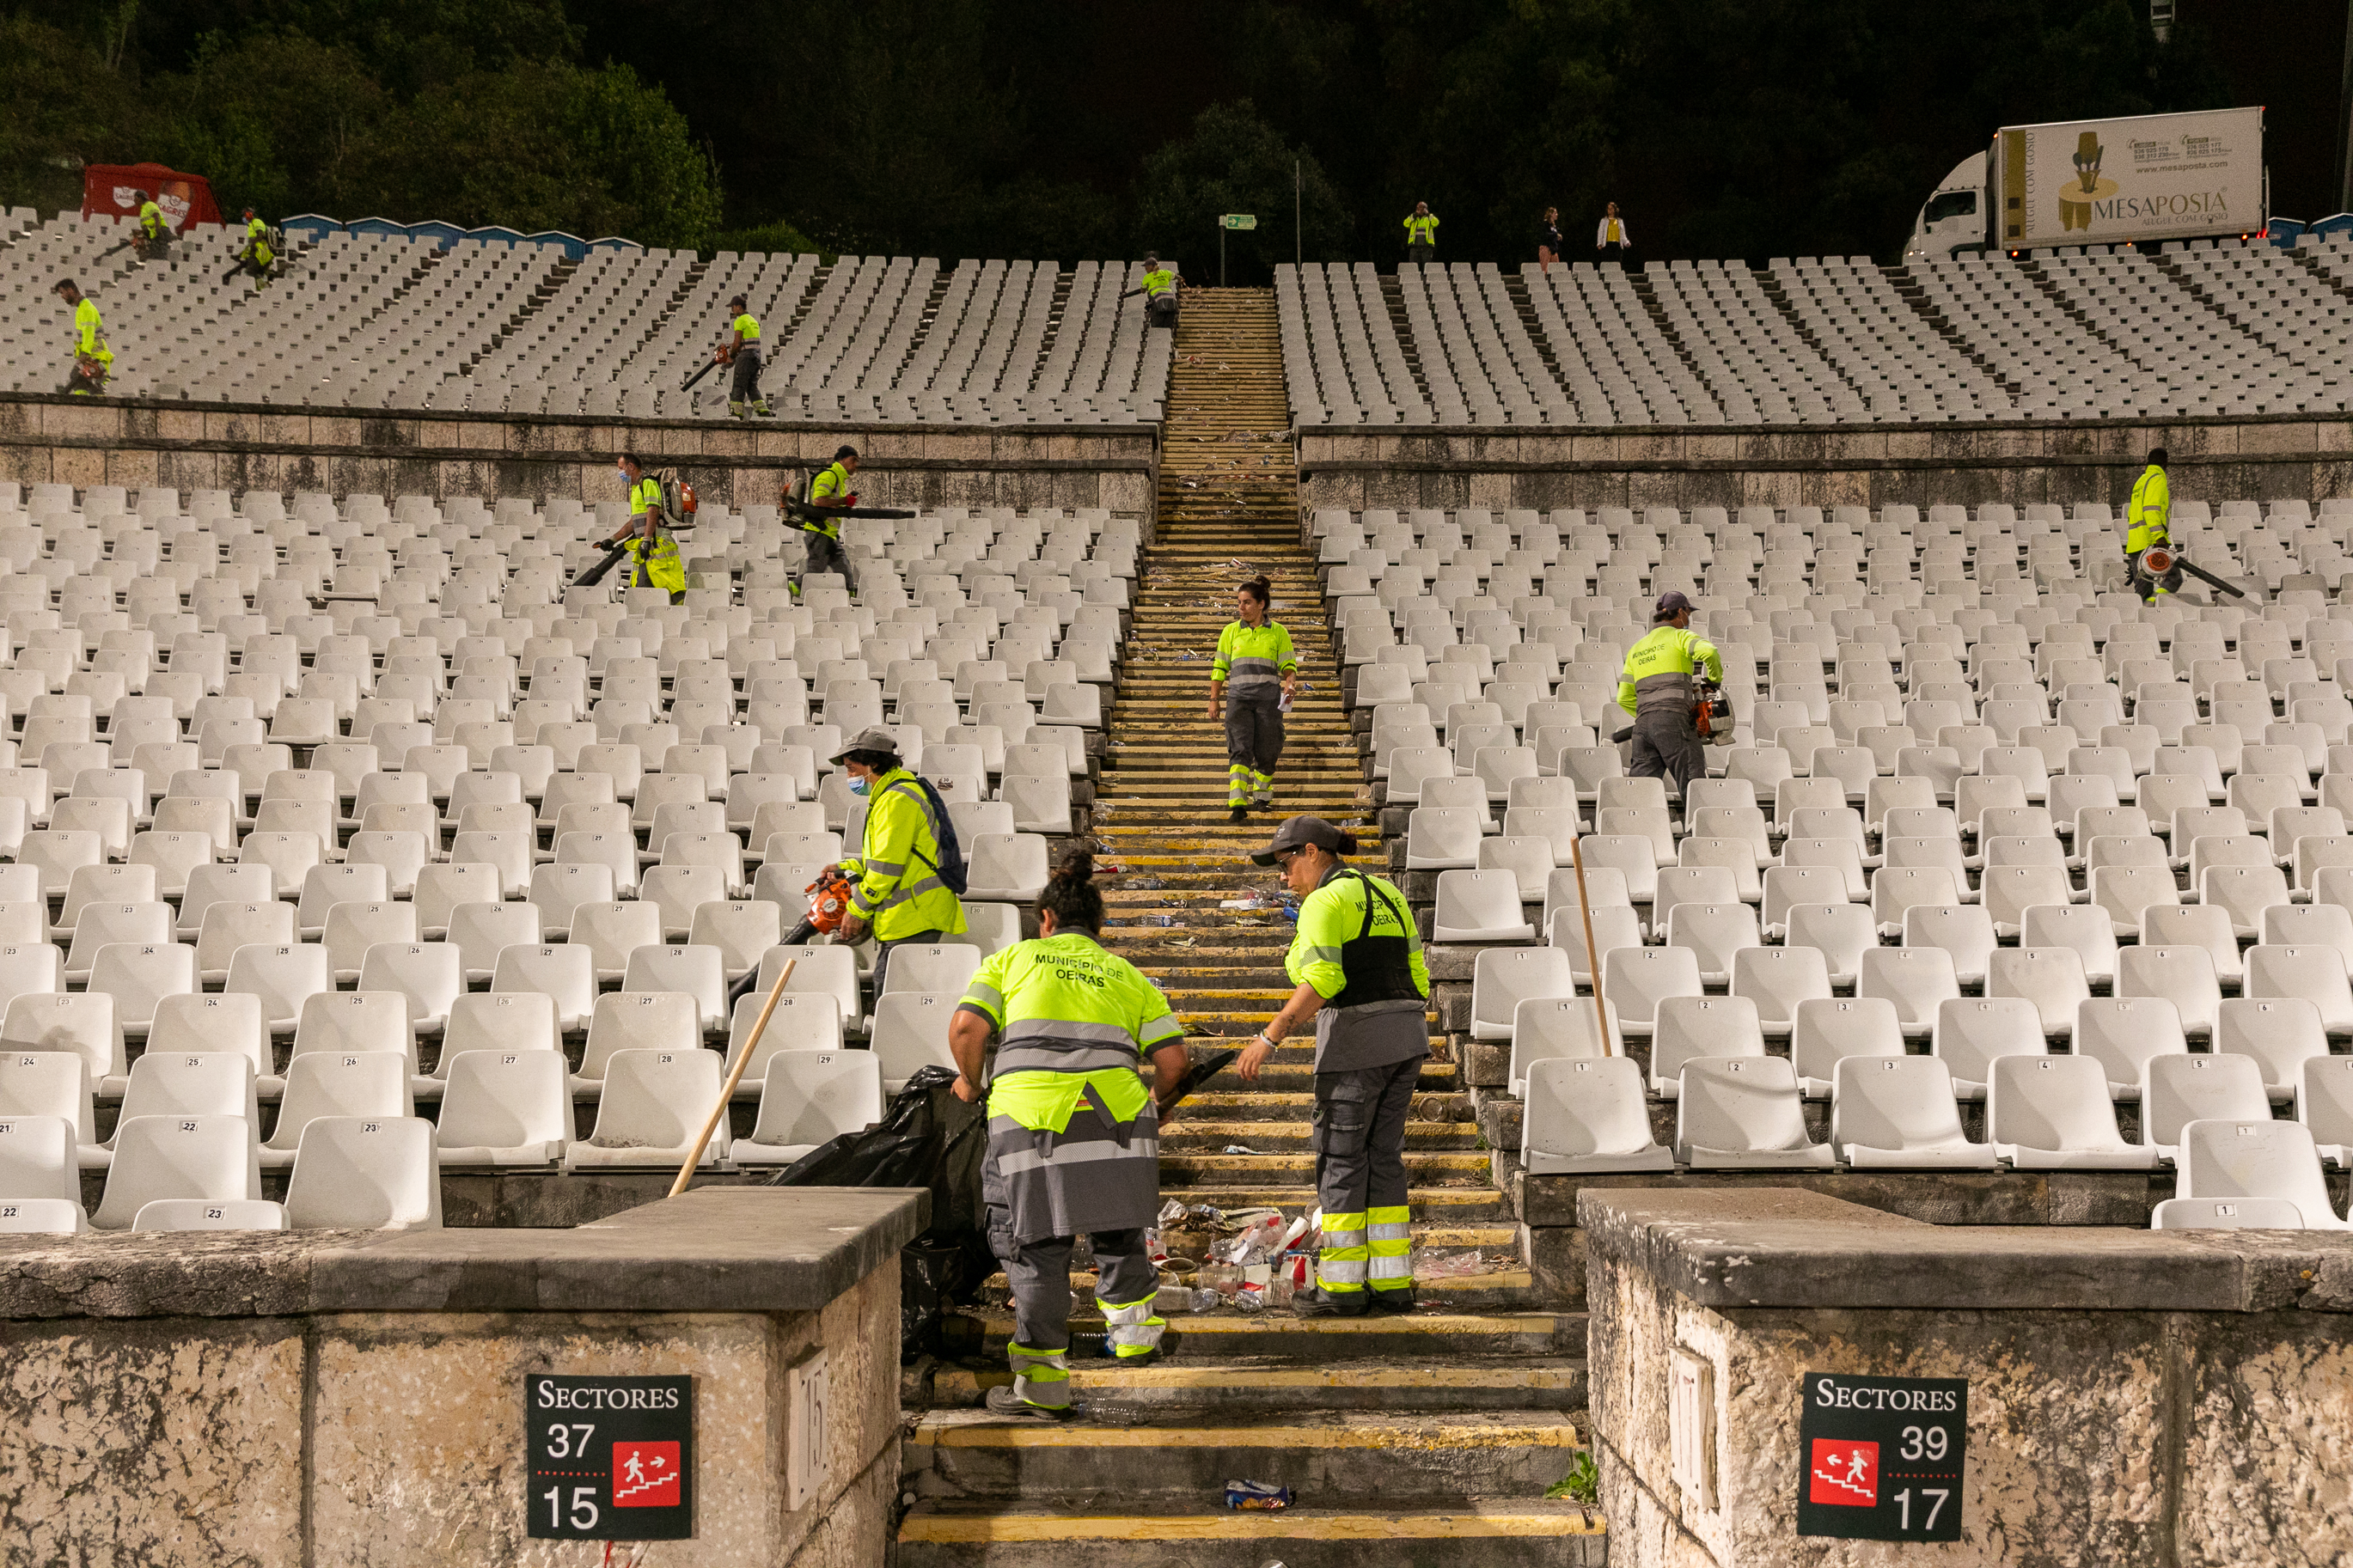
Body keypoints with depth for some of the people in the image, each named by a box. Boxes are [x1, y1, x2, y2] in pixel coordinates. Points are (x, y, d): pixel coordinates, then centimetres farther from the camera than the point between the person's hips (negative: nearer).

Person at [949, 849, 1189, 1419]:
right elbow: (1173, 1058, 11)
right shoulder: (1127, 976, 21)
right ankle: (1133, 1327, 31)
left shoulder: (1012, 959, 15)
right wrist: (1160, 1104, 32)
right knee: (1118, 1229, 28)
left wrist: (970, 1082, 18)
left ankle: (1043, 1385, 4)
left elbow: (966, 1029, 0)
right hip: (1115, 1111, 2)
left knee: (1038, 1249, 4)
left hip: (1031, 1116, -2)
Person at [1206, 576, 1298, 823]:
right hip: (1238, 698, 0)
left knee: (1266, 752, 4)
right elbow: (1220, 668, 13)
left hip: (1268, 698, 0)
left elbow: (1289, 666, 5)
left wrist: (1290, 683, -16)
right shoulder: (1231, 631, 11)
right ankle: (1238, 805, -25)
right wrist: (1214, 700, 6)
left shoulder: (1278, 632, 6)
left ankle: (1261, 794, 32)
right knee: (1240, 750, -15)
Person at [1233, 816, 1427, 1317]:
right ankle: (1391, 1284, 11)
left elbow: (1321, 983, -22)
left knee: (1340, 1159, 2)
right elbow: (1415, 978, 16)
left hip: (1357, 1043, -8)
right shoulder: (1387, 896, 16)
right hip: (1405, 1037, 8)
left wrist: (1267, 1040, -20)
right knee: (1382, 1158, 13)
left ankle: (1342, 1287, 4)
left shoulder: (1323, 903, -10)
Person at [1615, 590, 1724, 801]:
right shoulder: (1680, 636, 7)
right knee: (1695, 791, -8)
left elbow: (1624, 698, 23)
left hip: (1642, 727, 6)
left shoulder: (1637, 649, 25)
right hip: (1674, 720, -6)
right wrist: (1716, 680, 2)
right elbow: (1708, 651, -14)